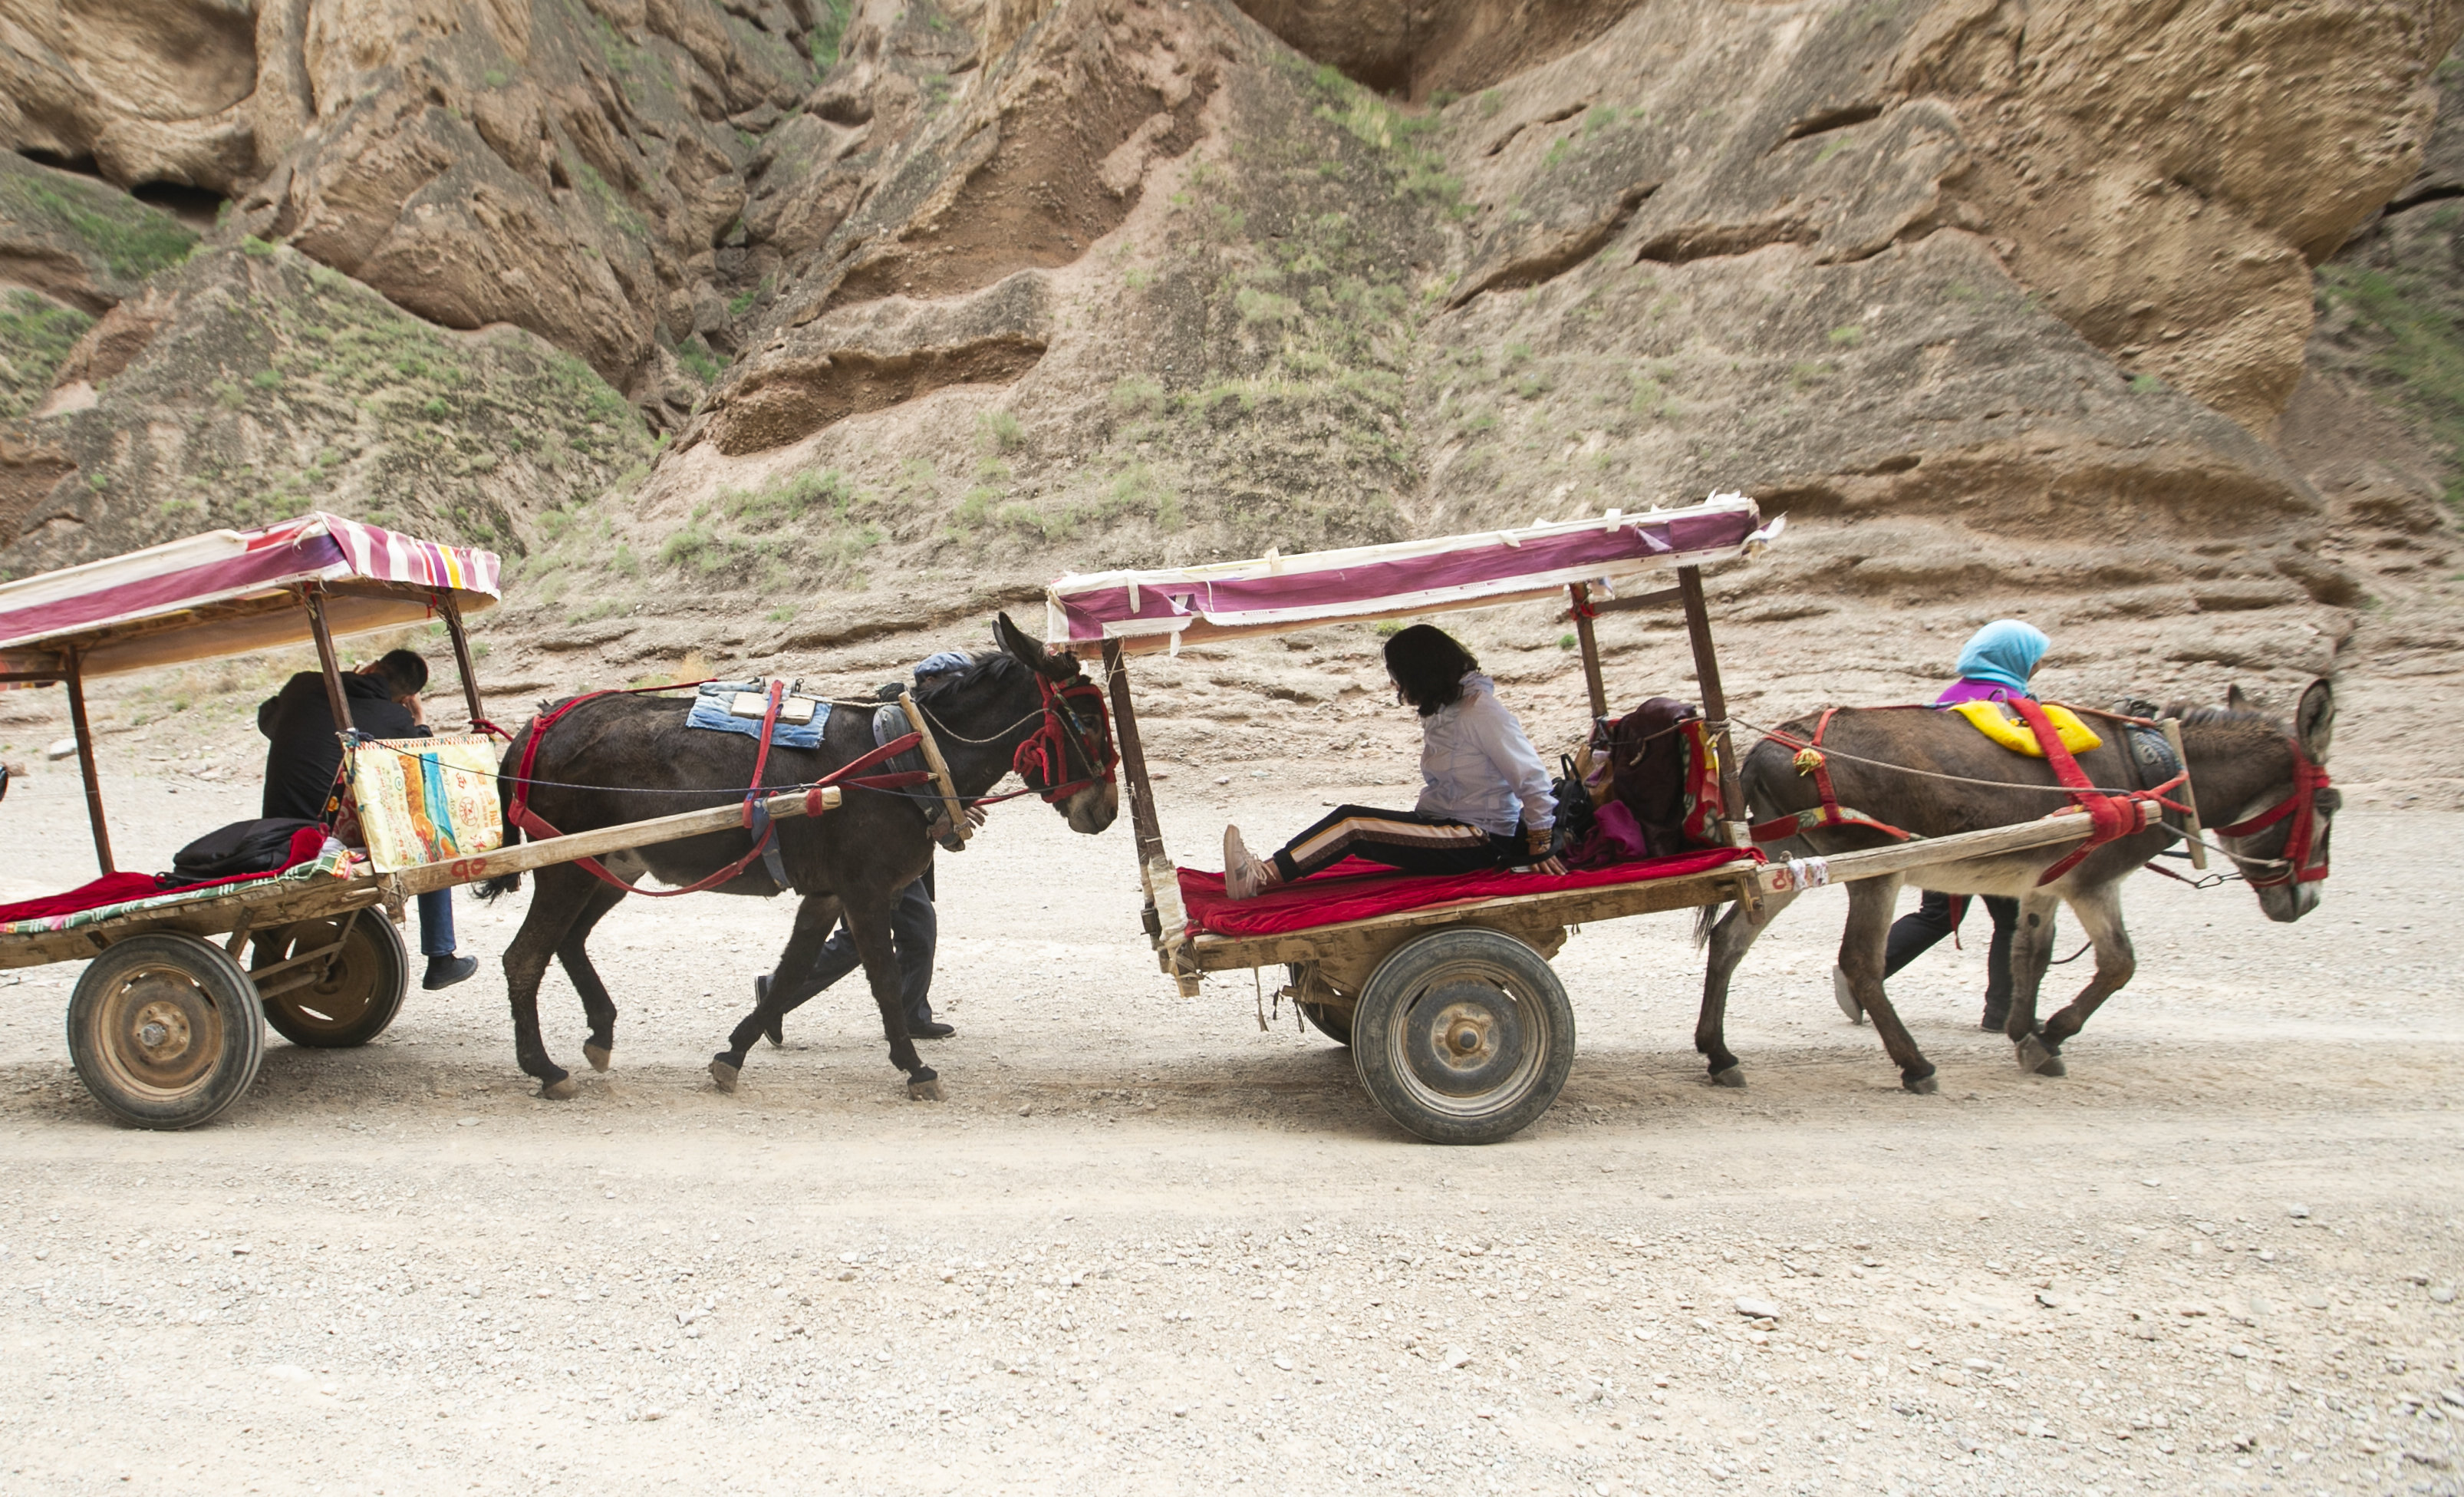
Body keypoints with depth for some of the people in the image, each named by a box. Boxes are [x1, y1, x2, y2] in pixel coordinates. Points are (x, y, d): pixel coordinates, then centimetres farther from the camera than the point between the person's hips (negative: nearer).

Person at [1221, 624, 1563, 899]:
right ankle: (1262, 874, -23)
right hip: (1444, 827, 8)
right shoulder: (1443, 709, 14)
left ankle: (1258, 879, -28)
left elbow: (1531, 777, -15)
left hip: (1482, 841, -8)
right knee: (1348, 817, -12)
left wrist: (1541, 846, -9)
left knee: (1352, 825, -22)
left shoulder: (1481, 710, -15)